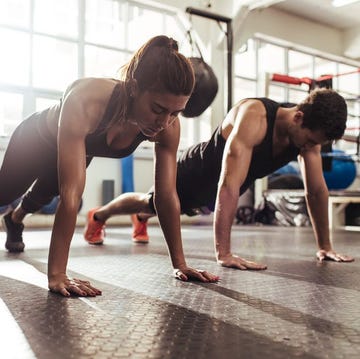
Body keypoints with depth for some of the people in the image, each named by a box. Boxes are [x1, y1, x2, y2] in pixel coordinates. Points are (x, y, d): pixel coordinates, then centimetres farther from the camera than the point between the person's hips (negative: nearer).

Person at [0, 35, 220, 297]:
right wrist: (56, 275, -50)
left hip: (84, 148, 5)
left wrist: (180, 264, -26)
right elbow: (71, 193, -52)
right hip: (37, 138, -5)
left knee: (46, 194, 35)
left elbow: (167, 195, -29)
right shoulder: (86, 101, -50)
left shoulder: (169, 127, -36)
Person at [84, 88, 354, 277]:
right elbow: (229, 185, -50)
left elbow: (317, 190, -13)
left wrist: (325, 245, -10)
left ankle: (141, 220, 67)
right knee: (150, 203, 18)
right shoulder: (254, 118, -43)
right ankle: (98, 216, 48)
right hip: (196, 174, -7)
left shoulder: (307, 131, -21)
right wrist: (224, 254, -52)